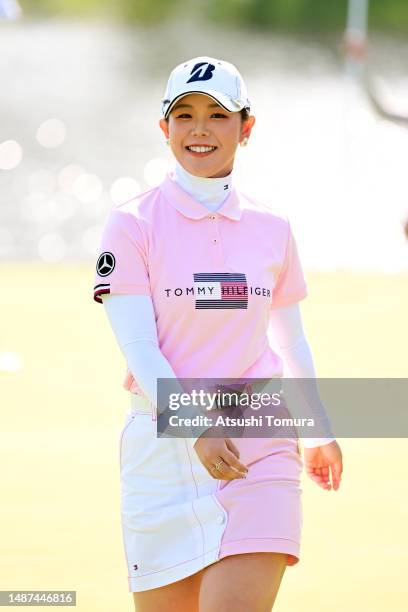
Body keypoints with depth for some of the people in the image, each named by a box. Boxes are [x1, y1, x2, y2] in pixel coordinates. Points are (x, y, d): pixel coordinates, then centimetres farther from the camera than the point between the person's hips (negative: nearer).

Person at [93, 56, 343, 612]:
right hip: (163, 443, -1)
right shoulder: (133, 224, -2)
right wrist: (196, 431, -22)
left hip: (261, 445, 1)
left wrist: (319, 432, 28)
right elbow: (139, 349, -11)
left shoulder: (271, 228, 7)